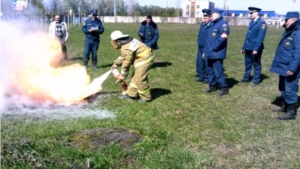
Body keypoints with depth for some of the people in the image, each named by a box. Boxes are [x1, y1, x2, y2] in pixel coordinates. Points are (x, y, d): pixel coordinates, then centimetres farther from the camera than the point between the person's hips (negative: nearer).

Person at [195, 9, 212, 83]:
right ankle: (201, 77, 24)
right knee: (199, 63, 12)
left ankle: (207, 78, 12)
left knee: (207, 64, 1)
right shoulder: (202, 25, 12)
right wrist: (199, 42, 12)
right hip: (200, 48, 8)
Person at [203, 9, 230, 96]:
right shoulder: (213, 25, 20)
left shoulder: (223, 23, -10)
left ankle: (224, 88, 2)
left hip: (217, 53, -10)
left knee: (218, 71, -7)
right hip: (210, 53, 10)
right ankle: (212, 86, 26)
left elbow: (223, 37, -22)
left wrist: (214, 48, -20)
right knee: (210, 70, 15)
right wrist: (206, 51, 18)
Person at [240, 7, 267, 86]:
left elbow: (260, 37, -17)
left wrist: (256, 48, -23)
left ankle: (256, 80, 14)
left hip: (255, 48, -7)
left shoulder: (262, 23, -10)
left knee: (256, 64, 5)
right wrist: (243, 47, 15)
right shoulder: (251, 22, 15)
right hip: (248, 47, 7)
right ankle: (246, 78, 28)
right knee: (247, 64, 16)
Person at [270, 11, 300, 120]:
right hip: (283, 67, 10)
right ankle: (285, 106, 36)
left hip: (290, 69, -10)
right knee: (283, 88, 20)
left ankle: (291, 112, 10)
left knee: (290, 90, -1)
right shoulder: (288, 32, 13)